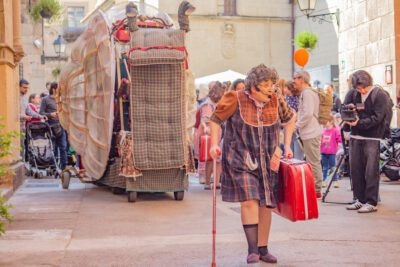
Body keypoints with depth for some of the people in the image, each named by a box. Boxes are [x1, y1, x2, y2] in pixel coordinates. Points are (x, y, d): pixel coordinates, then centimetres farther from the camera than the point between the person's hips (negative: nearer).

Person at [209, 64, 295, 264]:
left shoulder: (276, 102, 0)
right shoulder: (236, 100, -11)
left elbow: (290, 119, 18)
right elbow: (215, 119, 0)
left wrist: (287, 146, 14)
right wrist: (214, 144, -11)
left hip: (267, 162, 4)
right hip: (241, 161, -4)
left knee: (266, 204, 7)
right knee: (249, 200, -17)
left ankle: (263, 249, 20)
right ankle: (252, 249, -9)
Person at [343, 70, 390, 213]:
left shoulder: (380, 95, -7)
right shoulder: (352, 93, 6)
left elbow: (377, 118, -13)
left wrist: (359, 122, -22)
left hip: (372, 138, -5)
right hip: (355, 136, 5)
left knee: (371, 171, -5)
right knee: (355, 169, 8)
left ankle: (371, 202, 1)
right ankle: (360, 199, 19)